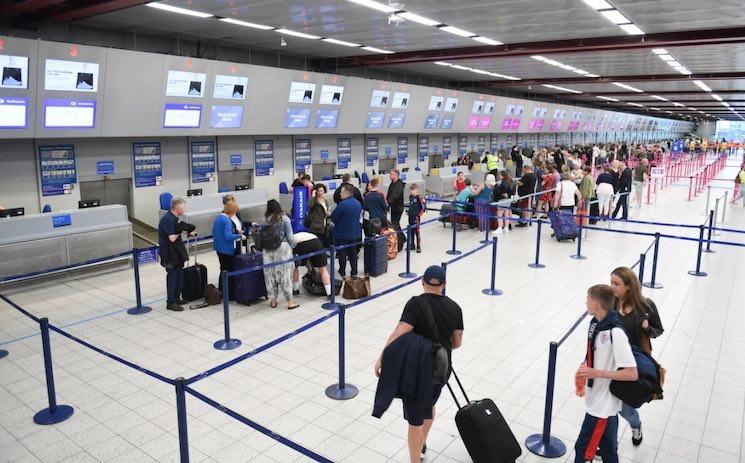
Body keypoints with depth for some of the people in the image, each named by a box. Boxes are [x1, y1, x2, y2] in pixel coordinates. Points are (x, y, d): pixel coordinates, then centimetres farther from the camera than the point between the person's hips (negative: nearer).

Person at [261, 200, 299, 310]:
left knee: (270, 274, 11)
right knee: (285, 274, 4)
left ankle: (272, 300, 19)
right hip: (282, 248, -2)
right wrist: (293, 245, 12)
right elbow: (290, 236, -4)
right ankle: (290, 301, 9)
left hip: (268, 250, 3)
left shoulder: (265, 219, -1)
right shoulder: (284, 219, -6)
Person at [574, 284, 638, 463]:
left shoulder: (615, 333, -27)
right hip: (597, 399, 8)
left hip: (602, 404, -8)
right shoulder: (595, 323, -1)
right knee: (607, 447, 26)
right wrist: (584, 370, 3)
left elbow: (632, 374, -27)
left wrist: (596, 373, -26)